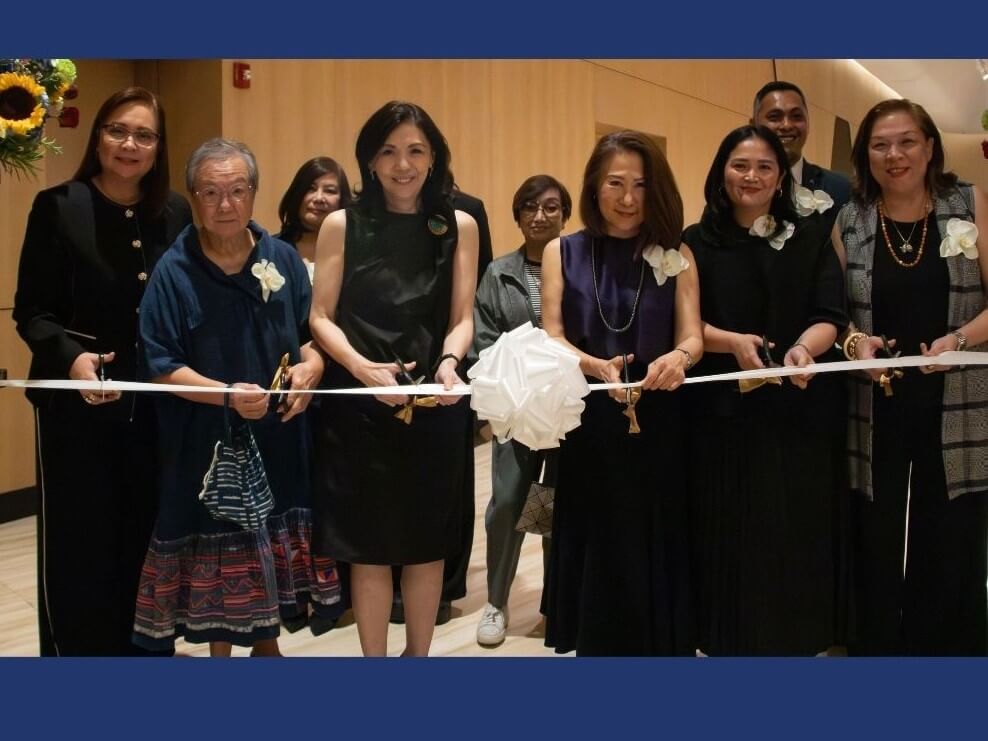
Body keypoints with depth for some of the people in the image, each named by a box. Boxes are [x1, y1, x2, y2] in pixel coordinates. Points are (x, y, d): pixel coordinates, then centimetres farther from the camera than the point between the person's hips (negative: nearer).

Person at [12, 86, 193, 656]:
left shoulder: (178, 214, 5)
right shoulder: (58, 208, -4)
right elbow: (32, 310, -5)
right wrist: (70, 357, -23)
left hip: (158, 402, 3)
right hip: (78, 405, -3)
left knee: (147, 539, 11)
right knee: (80, 542, 6)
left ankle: (144, 646, 29)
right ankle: (79, 648, 24)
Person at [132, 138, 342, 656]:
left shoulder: (283, 258, 2)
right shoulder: (173, 271, -8)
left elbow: (312, 332, 9)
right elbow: (162, 367, -10)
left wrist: (311, 366, -13)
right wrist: (227, 394, -24)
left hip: (279, 438, 3)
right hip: (207, 443, -3)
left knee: (275, 542, 14)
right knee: (217, 544, 8)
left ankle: (267, 643, 36)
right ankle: (220, 650, 29)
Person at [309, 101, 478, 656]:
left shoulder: (460, 227, 5)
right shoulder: (342, 226, 2)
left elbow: (463, 318, 2)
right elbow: (321, 317, -1)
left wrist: (449, 362, -19)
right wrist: (362, 367, -18)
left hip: (435, 404, 2)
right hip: (359, 404, -1)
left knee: (428, 542, 11)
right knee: (370, 546, 6)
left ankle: (420, 652, 30)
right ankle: (375, 655, 23)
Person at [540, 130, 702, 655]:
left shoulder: (676, 255, 4)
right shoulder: (562, 252, 3)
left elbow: (692, 337, -4)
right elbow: (552, 337, -4)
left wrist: (678, 358, -28)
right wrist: (595, 366, -24)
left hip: (657, 427, 1)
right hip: (586, 426, 0)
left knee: (653, 550, 7)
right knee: (594, 550, 9)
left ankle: (654, 645, 27)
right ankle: (595, 644, 28)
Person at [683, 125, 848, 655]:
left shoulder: (811, 239, 8)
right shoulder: (697, 243, 4)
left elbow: (831, 315, -1)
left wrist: (803, 348, -23)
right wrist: (734, 343, -21)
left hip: (798, 411, 2)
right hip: (722, 411, -1)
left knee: (795, 532, 5)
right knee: (728, 532, 2)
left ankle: (794, 641, 21)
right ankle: (730, 641, 18)